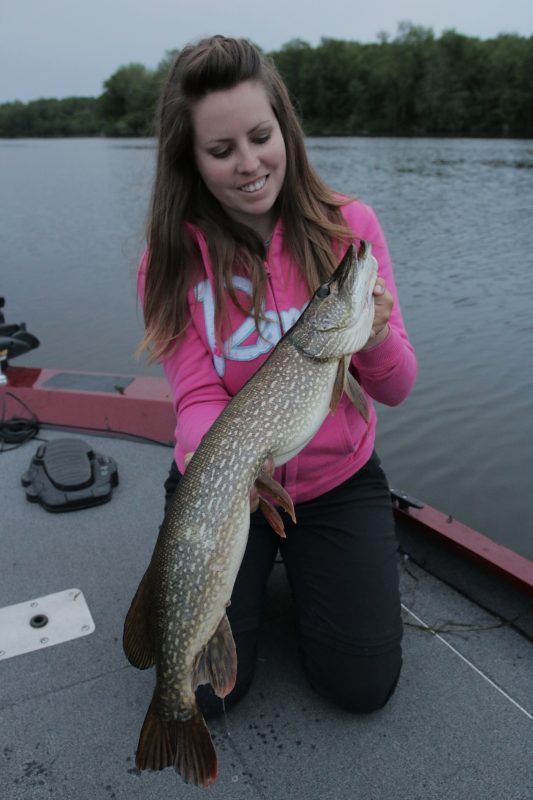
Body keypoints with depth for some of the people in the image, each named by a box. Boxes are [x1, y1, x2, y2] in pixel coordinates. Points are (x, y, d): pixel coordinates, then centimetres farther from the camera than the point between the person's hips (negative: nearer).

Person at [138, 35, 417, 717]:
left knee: (363, 684, -3)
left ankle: (302, 562, 24)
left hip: (337, 481, 1)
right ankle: (259, 565, 25)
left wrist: (377, 338, -32)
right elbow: (198, 398, -16)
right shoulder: (173, 258, -11)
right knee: (206, 687, -3)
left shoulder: (349, 226, -11)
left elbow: (395, 389, -9)